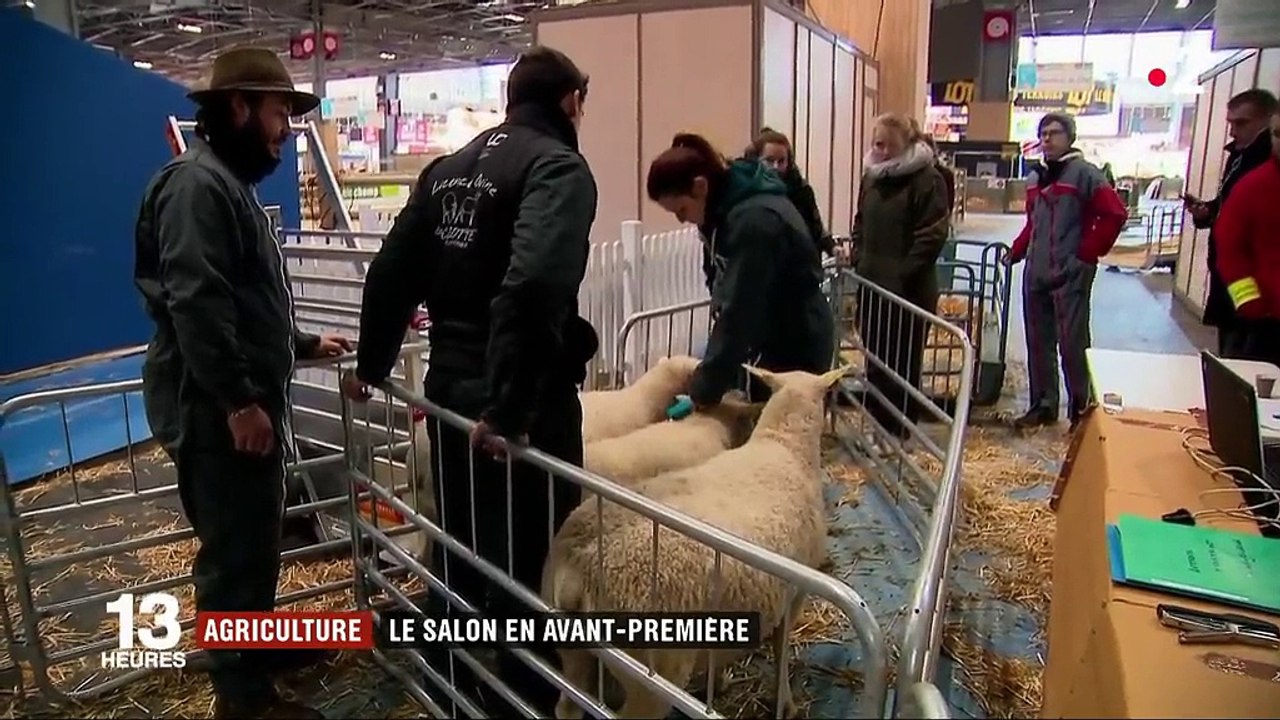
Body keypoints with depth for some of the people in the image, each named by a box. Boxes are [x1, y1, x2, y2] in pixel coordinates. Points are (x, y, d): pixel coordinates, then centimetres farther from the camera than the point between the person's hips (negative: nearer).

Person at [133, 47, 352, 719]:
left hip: (244, 403, 10)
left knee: (254, 541, 21)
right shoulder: (197, 183, -15)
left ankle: (259, 647, 39)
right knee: (232, 551, 0)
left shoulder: (232, 184, 19)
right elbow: (196, 303, -24)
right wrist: (238, 400, -25)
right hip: (217, 411, -10)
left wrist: (305, 344, 25)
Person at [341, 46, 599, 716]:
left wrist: (372, 365, 20)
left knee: (457, 543, 22)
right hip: (525, 398, -8)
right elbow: (535, 284, -29)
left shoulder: (447, 168, 11)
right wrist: (510, 405, -27)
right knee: (528, 556, 7)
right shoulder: (558, 165, -12)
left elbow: (391, 271, 11)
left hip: (449, 385, 8)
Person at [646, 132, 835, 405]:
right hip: (767, 339, 9)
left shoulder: (753, 220, -28)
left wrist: (704, 389, -21)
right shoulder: (727, 207, 2)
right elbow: (727, 295, 7)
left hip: (796, 347, -9)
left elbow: (738, 312, -27)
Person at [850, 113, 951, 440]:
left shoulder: (927, 179, -10)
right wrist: (860, 263, 8)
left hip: (909, 289, -7)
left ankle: (900, 432, 12)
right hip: (872, 283, 7)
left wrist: (902, 275, -18)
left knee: (902, 362, 0)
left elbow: (932, 236, -16)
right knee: (874, 358, 14)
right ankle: (878, 423, 28)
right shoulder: (871, 176, 13)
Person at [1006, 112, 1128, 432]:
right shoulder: (1035, 179, 15)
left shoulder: (1084, 173, -7)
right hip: (1035, 274, 7)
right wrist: (1016, 251, 11)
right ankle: (1043, 405, 23)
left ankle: (1081, 408, 10)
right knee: (1038, 343, 12)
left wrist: (1086, 255, -12)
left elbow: (1115, 215, -13)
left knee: (1072, 343, -4)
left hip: (1070, 275, -7)